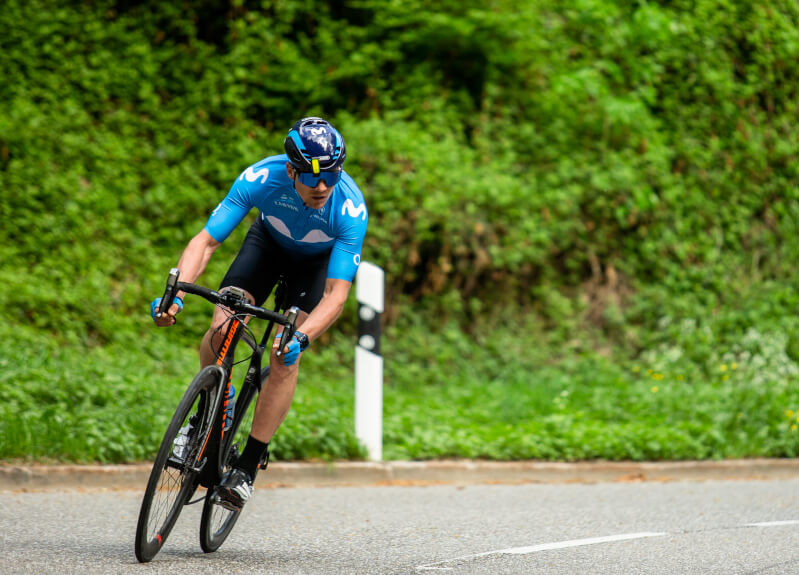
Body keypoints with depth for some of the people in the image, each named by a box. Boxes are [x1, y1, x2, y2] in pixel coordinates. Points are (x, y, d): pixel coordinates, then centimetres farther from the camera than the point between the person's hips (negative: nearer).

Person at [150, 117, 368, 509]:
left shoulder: (350, 208, -38)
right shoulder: (261, 179, -35)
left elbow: (336, 295, -38)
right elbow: (205, 241, -32)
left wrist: (302, 338, -55)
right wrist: (175, 295, -48)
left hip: (320, 260, -2)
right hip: (270, 241, 2)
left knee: (285, 359, -17)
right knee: (220, 332, -19)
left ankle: (248, 466, -5)